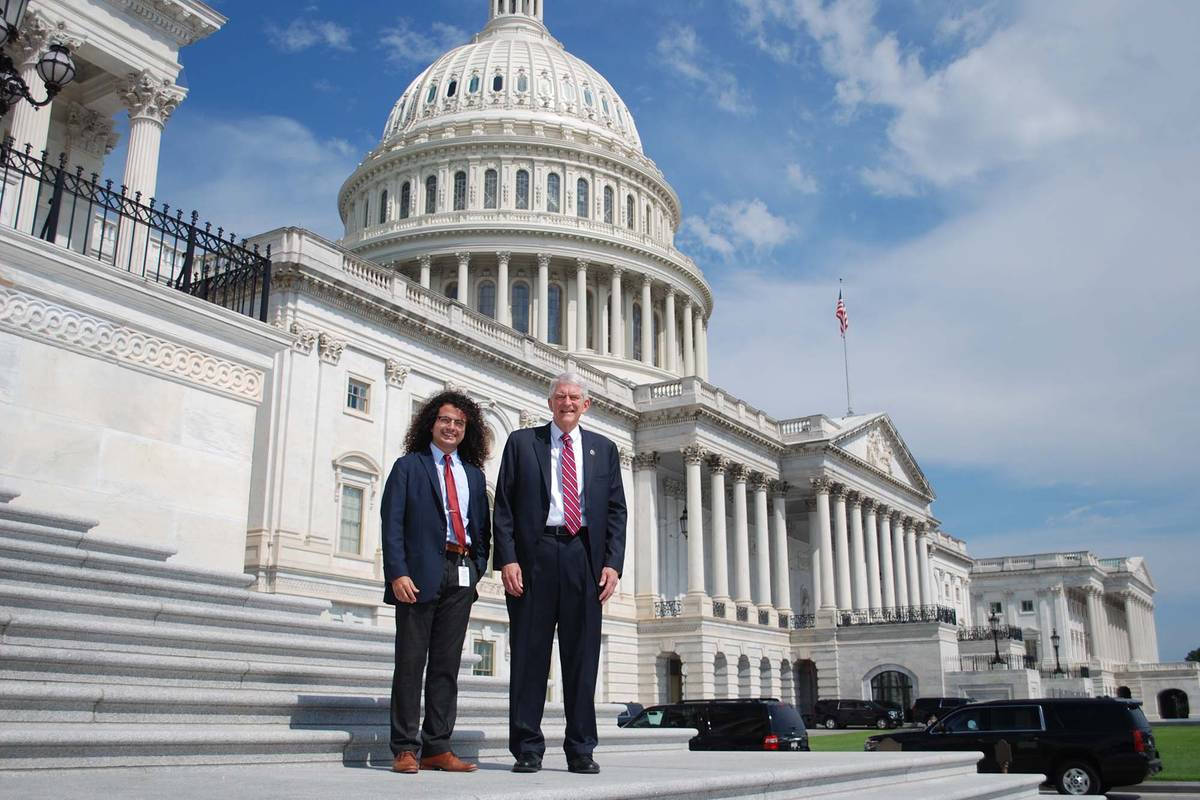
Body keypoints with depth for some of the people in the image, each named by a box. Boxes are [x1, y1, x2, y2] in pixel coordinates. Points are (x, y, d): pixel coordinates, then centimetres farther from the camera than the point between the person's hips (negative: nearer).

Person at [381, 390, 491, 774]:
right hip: (420, 573, -4)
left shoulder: (474, 475, 19)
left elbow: (483, 528, 19)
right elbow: (392, 523, -2)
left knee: (447, 664, 5)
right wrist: (398, 573, -13)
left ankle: (437, 748, 10)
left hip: (462, 575, 4)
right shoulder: (409, 466, 6)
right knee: (411, 661, -1)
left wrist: (478, 567, 4)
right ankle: (405, 749, 4)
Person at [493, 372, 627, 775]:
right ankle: (527, 749, 8)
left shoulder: (604, 449, 16)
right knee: (529, 654, 1)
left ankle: (581, 750, 11)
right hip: (534, 555, -1)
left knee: (582, 656, 3)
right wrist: (507, 559, -7)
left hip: (585, 559, 2)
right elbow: (503, 506, 4)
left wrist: (612, 562, -1)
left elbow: (616, 510, 12)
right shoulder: (522, 442, 10)